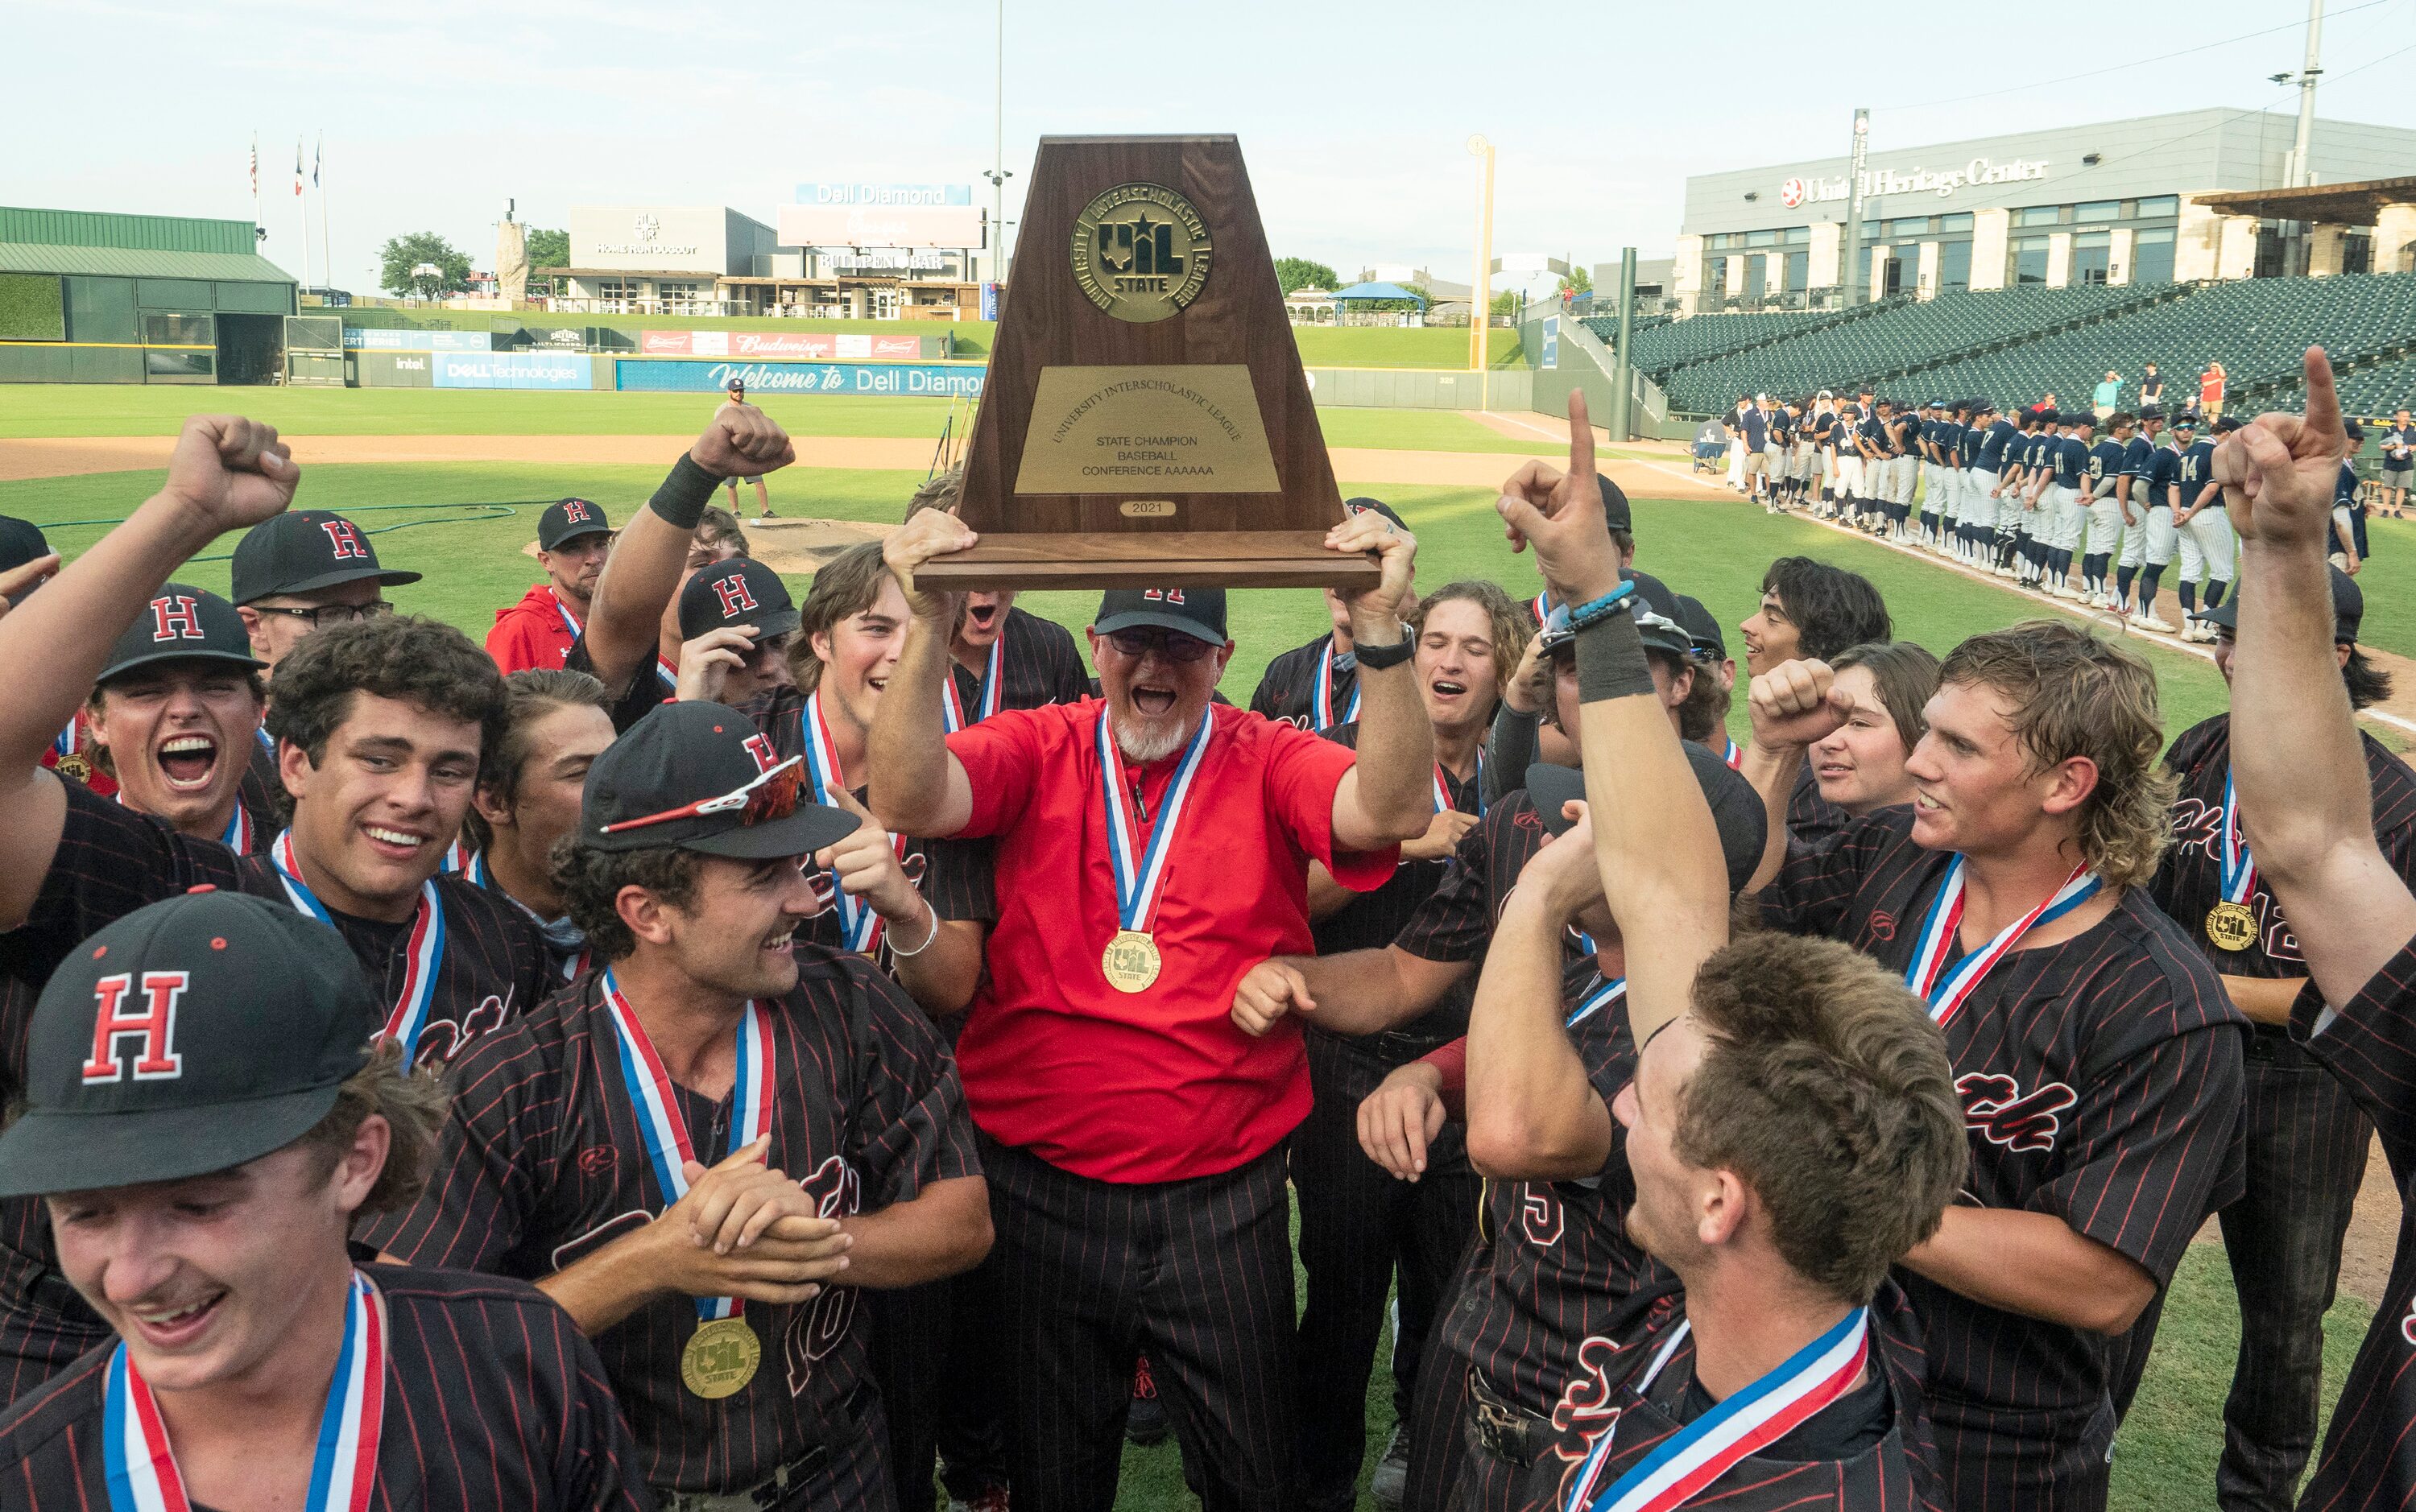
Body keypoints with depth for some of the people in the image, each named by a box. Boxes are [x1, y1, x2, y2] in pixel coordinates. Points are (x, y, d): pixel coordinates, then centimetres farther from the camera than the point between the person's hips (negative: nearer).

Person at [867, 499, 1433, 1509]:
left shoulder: (1268, 763, -3)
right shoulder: (1037, 750, -1)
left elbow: (1392, 811, -21)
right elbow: (909, 800, -18)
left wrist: (1379, 628, -31)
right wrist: (929, 625, -30)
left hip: (1223, 1200, 0)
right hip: (1041, 1189, 1)